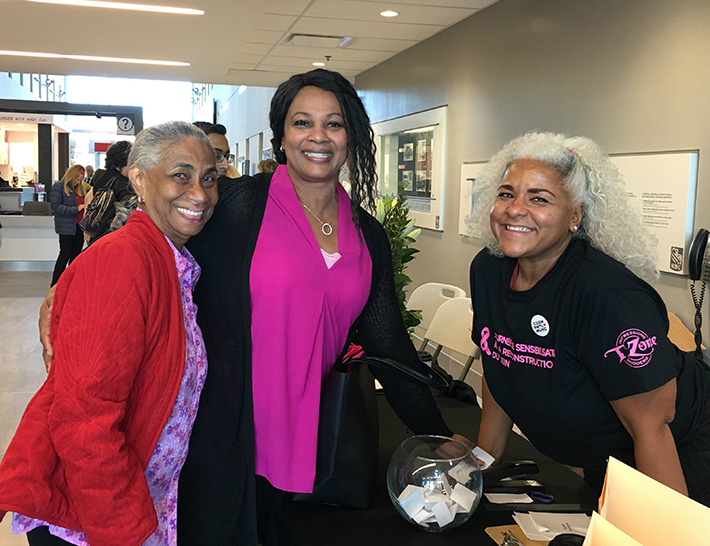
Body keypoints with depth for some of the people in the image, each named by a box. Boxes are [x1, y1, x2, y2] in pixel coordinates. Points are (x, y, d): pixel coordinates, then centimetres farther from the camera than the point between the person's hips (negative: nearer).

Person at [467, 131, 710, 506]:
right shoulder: (488, 271, -11)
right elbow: (498, 371, 3)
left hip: (679, 461, -6)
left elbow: (651, 427, -29)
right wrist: (483, 461, 6)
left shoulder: (608, 293, -33)